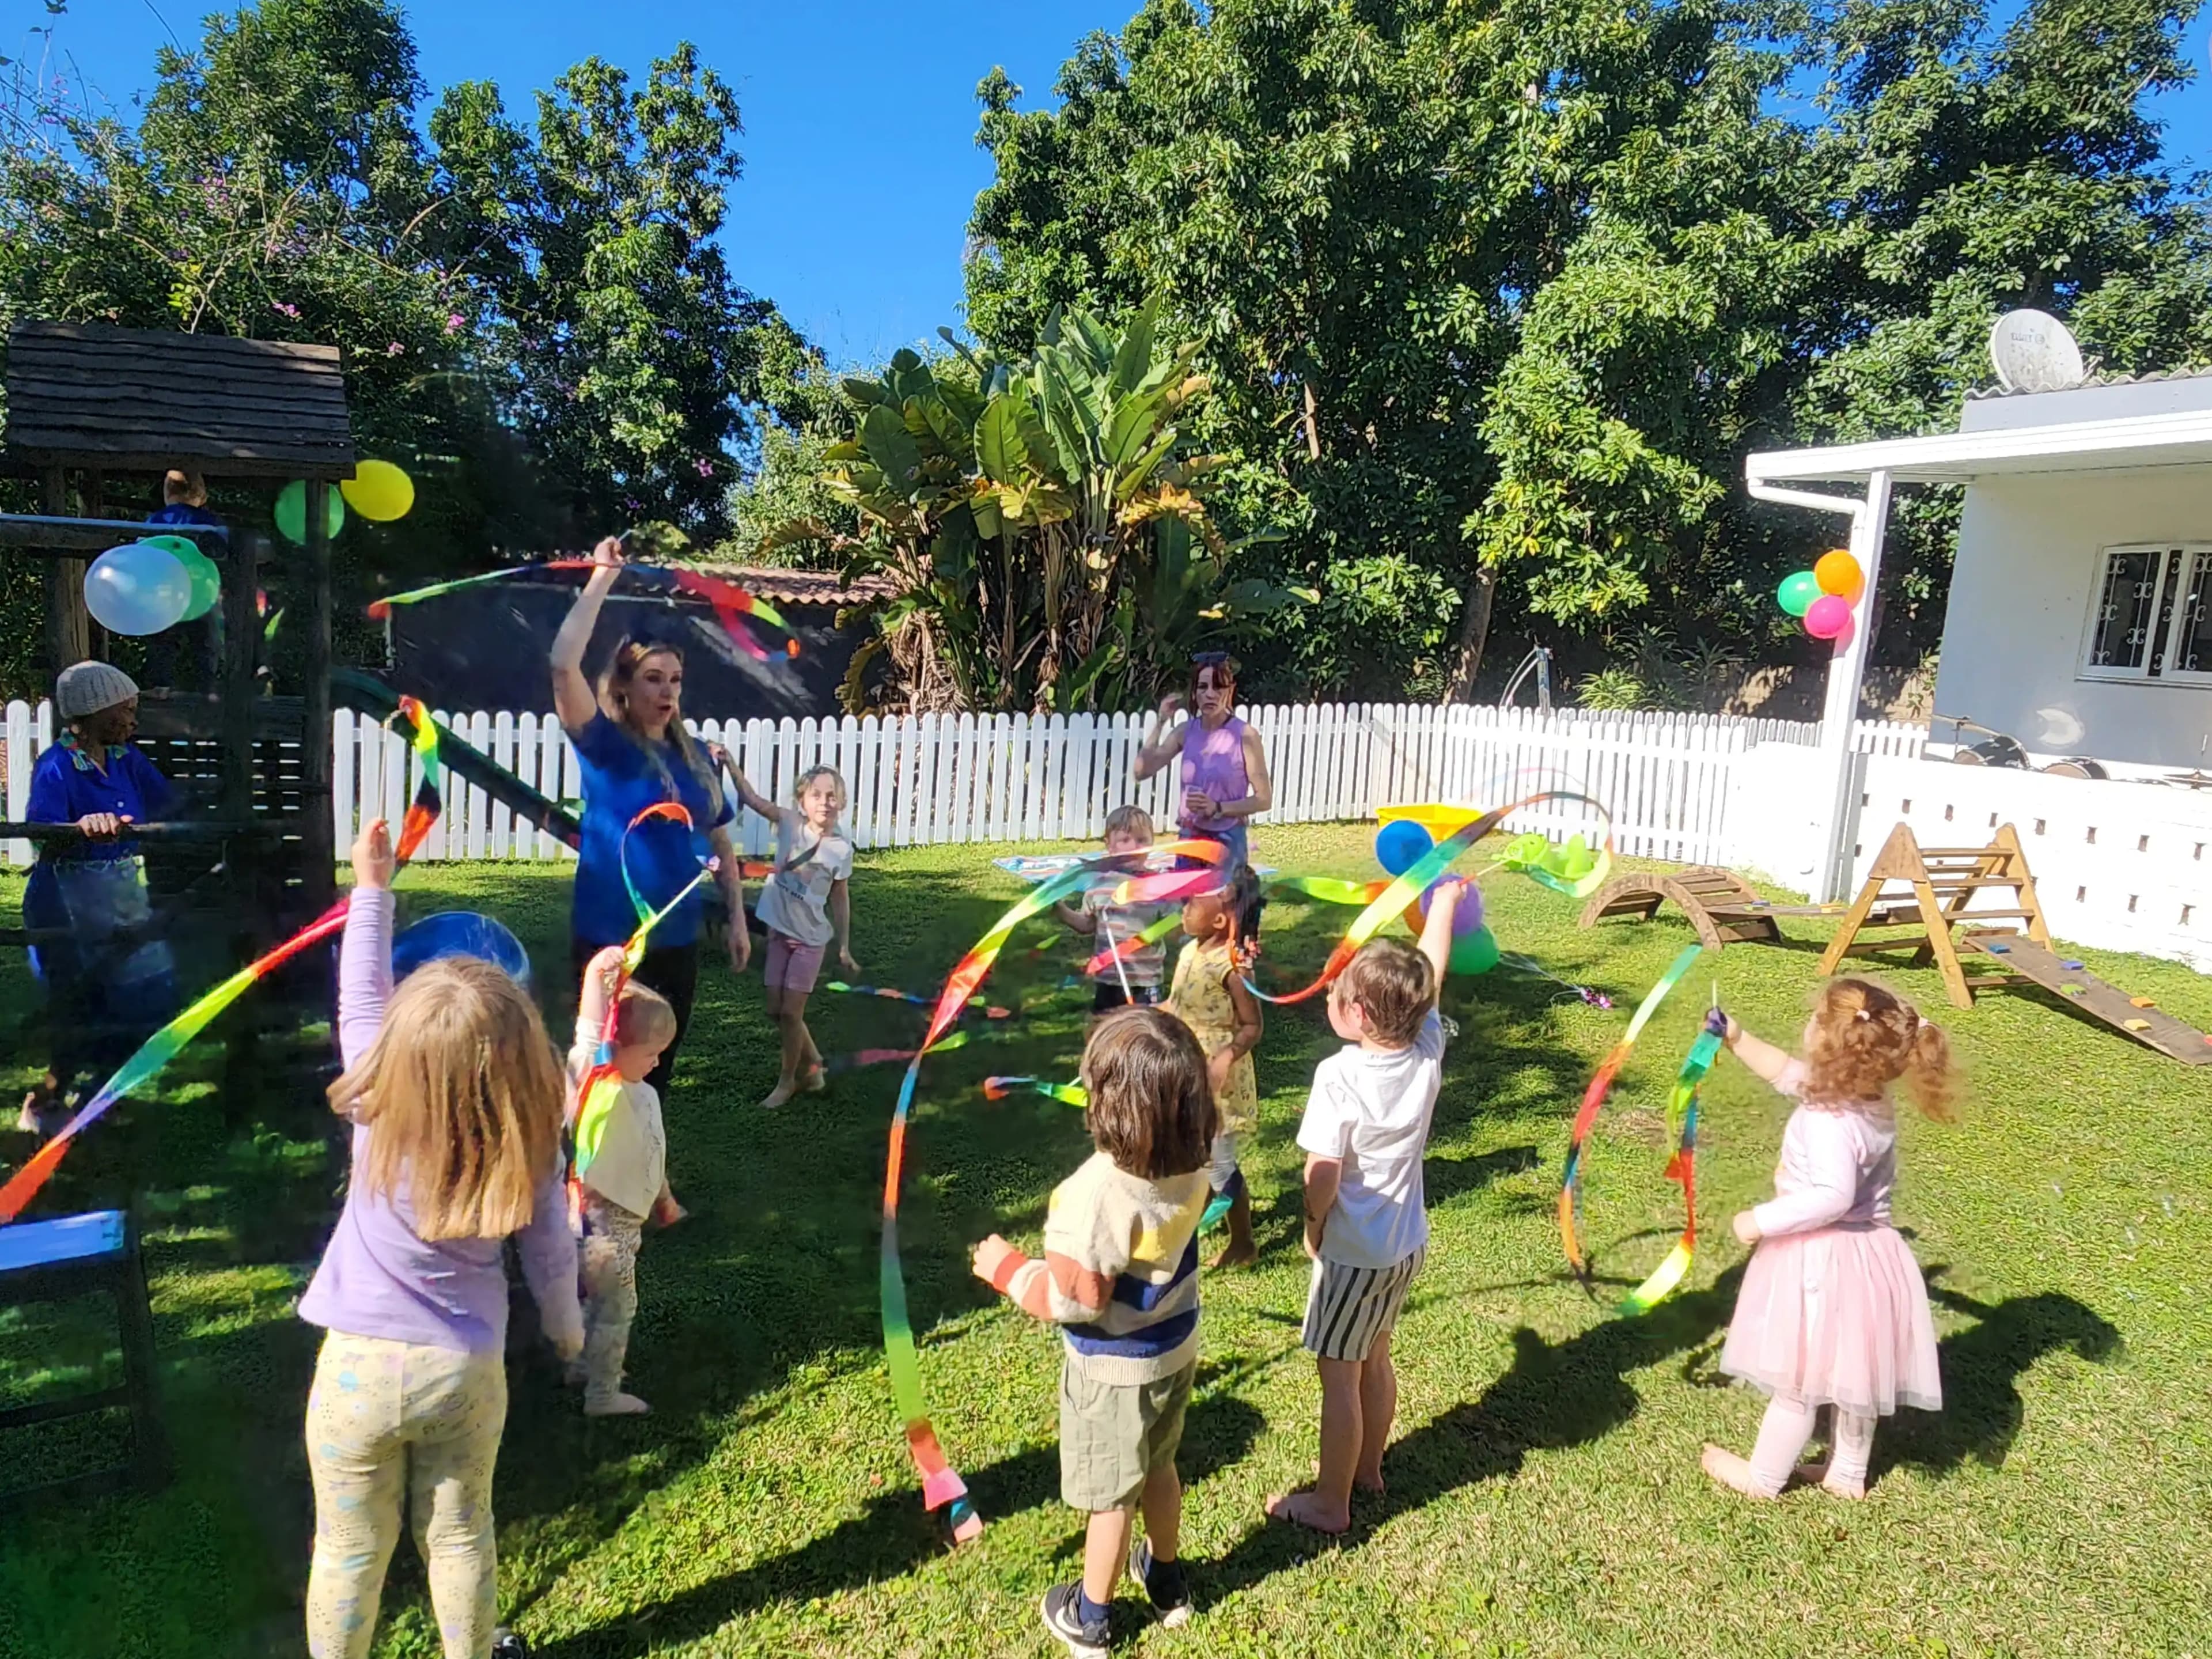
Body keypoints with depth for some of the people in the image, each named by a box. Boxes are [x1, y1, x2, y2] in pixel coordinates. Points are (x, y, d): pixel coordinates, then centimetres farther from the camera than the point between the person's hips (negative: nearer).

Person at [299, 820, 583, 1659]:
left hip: (358, 1367, 0)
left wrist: (372, 889, 2)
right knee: (460, 1536, 21)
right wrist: (565, 1323, 16)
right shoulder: (529, 1150, -16)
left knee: (350, 1550, 17)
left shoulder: (376, 1114, -18)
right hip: (463, 1371, 1)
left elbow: (361, 1003, -5)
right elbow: (550, 1253, -4)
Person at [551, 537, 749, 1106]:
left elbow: (720, 844, 13)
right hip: (611, 942, -5)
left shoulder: (694, 756, 5)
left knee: (658, 1072, 19)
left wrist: (737, 917, 9)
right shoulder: (605, 745, -9)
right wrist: (602, 577, -21)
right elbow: (563, 663, -24)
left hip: (677, 942, 5)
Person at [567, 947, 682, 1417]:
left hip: (626, 1215, 9)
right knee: (617, 1307, 4)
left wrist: (664, 1197, 28)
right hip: (602, 1219, -9)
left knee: (601, 1301, 24)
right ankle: (603, 1396, 19)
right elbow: (588, 1038, -44)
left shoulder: (642, 1094, 4)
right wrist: (596, 976, -56)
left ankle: (583, 1367, 43)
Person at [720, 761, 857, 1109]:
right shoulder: (790, 823, -7)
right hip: (778, 930, 3)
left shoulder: (841, 849, -11)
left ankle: (788, 1080, 20)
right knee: (776, 1010, 10)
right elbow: (752, 798, -15)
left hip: (810, 937, -3)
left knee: (791, 1012, 0)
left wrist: (844, 947, 1)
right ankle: (811, 1062, 33)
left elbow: (840, 899, -2)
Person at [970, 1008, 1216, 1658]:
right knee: (1158, 1467, 30)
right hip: (1177, 1347, 6)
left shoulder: (1095, 1192, -37)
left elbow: (1074, 1299, -29)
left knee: (1111, 1496, 16)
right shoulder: (1191, 1166, -15)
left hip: (1115, 1368, -6)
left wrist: (1006, 1268, -13)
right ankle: (1166, 1579, 53)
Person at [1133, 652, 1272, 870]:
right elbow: (1142, 772, -5)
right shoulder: (1186, 731, 1)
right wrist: (1160, 722, -8)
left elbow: (1264, 799, -9)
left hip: (1228, 840, -4)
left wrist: (1217, 808, -21)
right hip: (1189, 836, 4)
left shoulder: (1245, 736, -11)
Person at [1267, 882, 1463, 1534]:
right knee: (1375, 1360, 24)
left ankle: (1330, 1502, 25)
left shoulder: (1339, 1076, -28)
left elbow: (1322, 1177, -24)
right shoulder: (1427, 1051, -12)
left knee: (1339, 1376, 9)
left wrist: (1313, 1228, -4)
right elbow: (1430, 973, 3)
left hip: (1354, 1253, -7)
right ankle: (1368, 1469, 43)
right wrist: (1446, 898, 15)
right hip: (1408, 1246, 7)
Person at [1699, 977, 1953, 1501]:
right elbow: (1789, 1073, 14)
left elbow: (1832, 1196, -36)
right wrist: (1739, 1042, 13)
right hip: (1865, 1255, 9)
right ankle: (1848, 1473, 42)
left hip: (1825, 1264, -9)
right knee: (1849, 1374, 24)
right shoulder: (1869, 1101, 0)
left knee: (1797, 1380, 9)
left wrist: (1761, 1221, -27)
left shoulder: (1830, 1122, -30)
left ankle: (1763, 1477, 27)